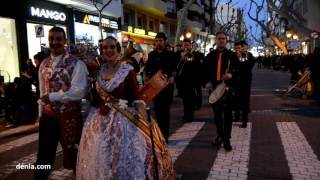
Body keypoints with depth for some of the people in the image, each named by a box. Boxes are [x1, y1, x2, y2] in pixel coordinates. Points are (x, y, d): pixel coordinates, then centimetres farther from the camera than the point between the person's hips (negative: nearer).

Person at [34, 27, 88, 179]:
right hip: (47, 116, 5)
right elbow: (42, 92, 12)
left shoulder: (76, 64, -12)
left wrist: (51, 96, -20)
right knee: (43, 157, 17)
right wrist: (41, 113, 12)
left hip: (69, 116, -4)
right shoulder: (44, 64, 7)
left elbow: (78, 92, -23)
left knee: (73, 154, 15)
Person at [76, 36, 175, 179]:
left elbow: (136, 97, -14)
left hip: (122, 119, -5)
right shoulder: (98, 70, 6)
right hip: (99, 120, 5)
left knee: (124, 160, 4)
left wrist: (145, 123, -22)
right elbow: (95, 96, 13)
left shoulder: (127, 70, -9)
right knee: (100, 158, 16)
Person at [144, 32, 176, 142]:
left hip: (167, 85, -2)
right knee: (157, 110, 9)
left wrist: (172, 77, -16)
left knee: (165, 110, 2)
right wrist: (148, 77, -5)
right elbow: (146, 70, 13)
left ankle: (165, 135, 10)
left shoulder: (170, 55, 2)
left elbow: (174, 70, 2)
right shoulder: (151, 55, 9)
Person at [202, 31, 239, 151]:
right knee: (217, 113, 12)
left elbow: (238, 69, -4)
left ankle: (227, 139, 10)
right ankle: (220, 135, 28)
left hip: (228, 87, -3)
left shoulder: (232, 55, 1)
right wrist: (206, 82, -6)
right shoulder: (210, 55, 9)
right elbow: (205, 70, 9)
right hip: (214, 87, 3)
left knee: (227, 113, 1)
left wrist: (231, 75, -25)